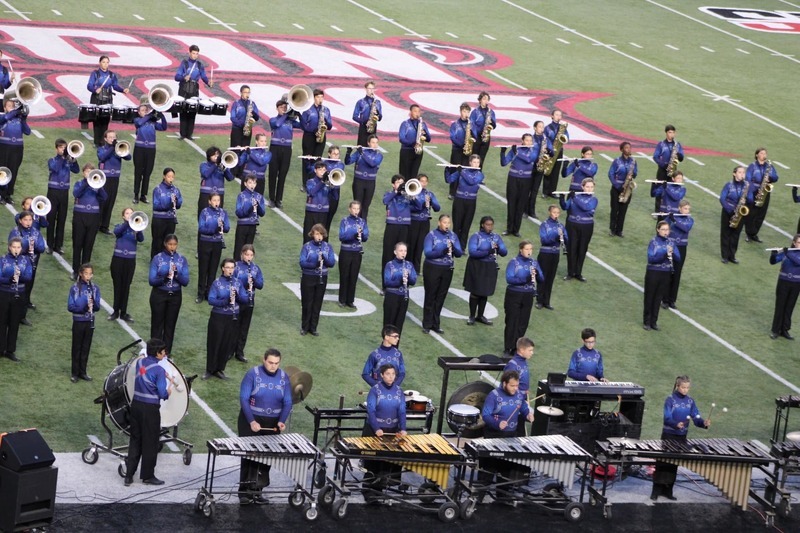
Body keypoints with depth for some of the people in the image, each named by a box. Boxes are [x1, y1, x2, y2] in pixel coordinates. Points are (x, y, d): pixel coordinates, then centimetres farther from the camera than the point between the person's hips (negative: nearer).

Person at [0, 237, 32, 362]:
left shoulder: (25, 260, 0)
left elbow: (29, 277, -6)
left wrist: (20, 275, -26)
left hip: (19, 296, 2)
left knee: (14, 324, 7)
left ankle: (10, 351, 16)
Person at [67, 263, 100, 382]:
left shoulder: (95, 288, -1)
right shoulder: (75, 288, -10)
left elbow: (97, 307, -1)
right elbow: (70, 307, -12)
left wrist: (93, 303, -23)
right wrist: (83, 308, -25)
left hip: (90, 322, 3)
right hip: (78, 322, -3)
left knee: (86, 348, 11)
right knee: (77, 348, 6)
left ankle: (82, 372, 22)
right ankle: (75, 373, 15)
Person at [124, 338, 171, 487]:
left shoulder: (140, 362, 4)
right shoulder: (158, 370, -16)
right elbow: (163, 394, -16)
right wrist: (169, 391, 6)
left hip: (136, 405, 6)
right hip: (150, 408, -6)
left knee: (135, 440, 14)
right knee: (150, 443, 7)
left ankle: (129, 475, 14)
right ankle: (148, 476, 16)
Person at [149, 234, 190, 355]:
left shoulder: (182, 260, 0)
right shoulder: (157, 258, -7)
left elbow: (185, 282, -5)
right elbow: (151, 280, -11)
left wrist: (177, 273, -23)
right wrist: (163, 278, -28)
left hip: (175, 296, 2)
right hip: (159, 295, -2)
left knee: (170, 326, 7)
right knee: (157, 325, 2)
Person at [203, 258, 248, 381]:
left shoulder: (238, 283, 4)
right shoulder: (217, 283, -6)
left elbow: (246, 300, 1)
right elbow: (211, 300, -14)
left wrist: (237, 296, -18)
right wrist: (225, 301, -28)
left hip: (233, 318, 3)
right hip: (218, 317, -3)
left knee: (228, 344, 7)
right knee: (215, 343, 2)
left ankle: (219, 370, 21)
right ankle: (210, 370, 15)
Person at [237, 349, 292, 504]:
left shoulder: (284, 377, 0)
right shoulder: (253, 374, -11)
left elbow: (287, 402, 1)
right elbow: (244, 399, -14)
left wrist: (282, 421, -16)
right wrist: (252, 421, -22)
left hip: (272, 424, 4)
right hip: (250, 421, -4)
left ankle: (257, 491, 13)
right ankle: (244, 492, 1)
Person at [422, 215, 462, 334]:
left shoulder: (453, 236, 3)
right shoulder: (431, 235, -9)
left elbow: (459, 253, -1)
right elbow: (427, 253, -18)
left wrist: (453, 249, -24)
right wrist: (442, 252, -32)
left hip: (447, 270, 4)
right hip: (432, 269, -4)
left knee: (441, 297, 9)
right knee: (430, 296, 2)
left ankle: (436, 324, 18)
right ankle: (427, 325, 9)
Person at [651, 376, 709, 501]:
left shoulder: (690, 401, 3)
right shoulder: (670, 399, -11)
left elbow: (696, 418, -2)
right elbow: (667, 418, -19)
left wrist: (704, 423, -24)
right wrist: (676, 424, -38)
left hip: (682, 436, 4)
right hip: (669, 435, -4)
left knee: (674, 463, 10)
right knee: (662, 462, -2)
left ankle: (667, 490, 17)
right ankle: (656, 490, 4)